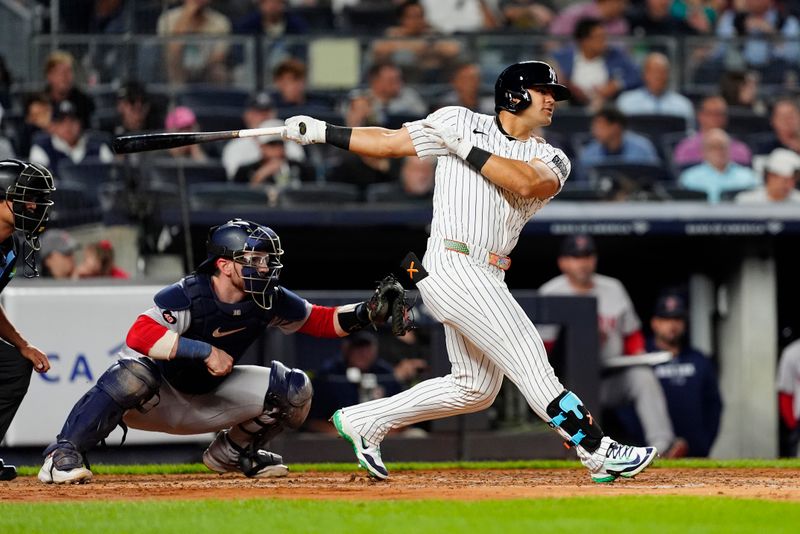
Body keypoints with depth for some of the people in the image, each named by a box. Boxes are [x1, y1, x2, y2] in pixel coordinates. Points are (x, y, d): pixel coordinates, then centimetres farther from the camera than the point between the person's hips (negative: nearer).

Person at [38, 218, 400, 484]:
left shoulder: (269, 301, -9)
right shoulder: (187, 295, -28)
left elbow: (320, 321, 3)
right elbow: (139, 335, -41)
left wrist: (364, 314, -14)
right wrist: (205, 350, -42)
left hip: (206, 400, 6)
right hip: (156, 400, -6)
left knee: (293, 389, -6)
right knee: (135, 373, -41)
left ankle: (232, 452, 16)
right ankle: (63, 455, -32)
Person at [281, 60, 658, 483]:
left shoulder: (551, 159, 11)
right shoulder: (462, 123, 2)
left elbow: (527, 181, -13)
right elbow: (389, 143, 9)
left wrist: (466, 148, -12)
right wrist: (322, 132, 6)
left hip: (486, 278, 7)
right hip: (454, 268, -7)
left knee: (475, 389, 13)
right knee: (532, 366, -12)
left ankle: (364, 421, 23)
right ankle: (599, 452, -14)